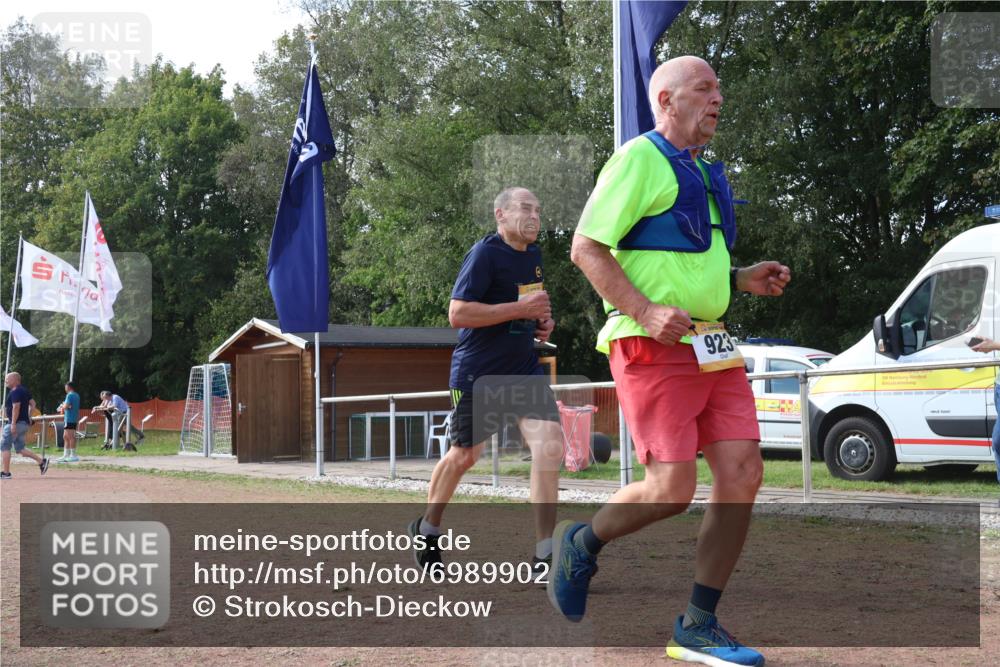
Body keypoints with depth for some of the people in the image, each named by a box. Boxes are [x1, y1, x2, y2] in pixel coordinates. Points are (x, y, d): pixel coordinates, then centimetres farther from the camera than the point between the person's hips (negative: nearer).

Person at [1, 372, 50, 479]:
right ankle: (42, 461, 4)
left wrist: (13, 424, -26)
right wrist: (28, 418, 22)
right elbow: (32, 403, 20)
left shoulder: (15, 392, -14)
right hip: (24, 423, 10)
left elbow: (16, 407, -23)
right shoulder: (24, 390, 16)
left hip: (17, 422, -10)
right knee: (19, 448, 13)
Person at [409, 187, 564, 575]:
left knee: (550, 445, -14)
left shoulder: (533, 255, 10)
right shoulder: (485, 253, -13)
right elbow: (457, 313, -22)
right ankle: (427, 529, 37)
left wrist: (543, 321, 8)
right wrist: (521, 309, -23)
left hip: (524, 370, 6)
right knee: (463, 456, 9)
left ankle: (545, 557, -10)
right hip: (478, 373, -5)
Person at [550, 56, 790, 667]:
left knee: (743, 476, -2)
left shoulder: (704, 173, 23)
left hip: (711, 348, 9)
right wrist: (645, 312, -22)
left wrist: (742, 279, 13)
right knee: (672, 490, -13)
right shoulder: (639, 159, -5)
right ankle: (582, 543, 17)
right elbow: (587, 248, -12)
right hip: (653, 348, -8)